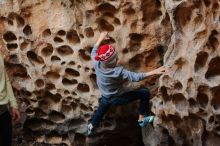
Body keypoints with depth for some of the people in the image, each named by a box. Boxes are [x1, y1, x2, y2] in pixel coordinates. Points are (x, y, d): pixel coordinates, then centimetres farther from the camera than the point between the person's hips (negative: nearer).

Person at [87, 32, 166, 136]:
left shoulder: (97, 64, -21)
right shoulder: (118, 72, -36)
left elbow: (94, 52, 0)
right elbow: (135, 77, -33)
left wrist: (101, 38, 8)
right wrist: (153, 72, -33)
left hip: (105, 98, 6)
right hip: (118, 98, -6)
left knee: (100, 112, 35)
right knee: (145, 92, 0)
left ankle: (91, 127, 58)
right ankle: (142, 119, 12)